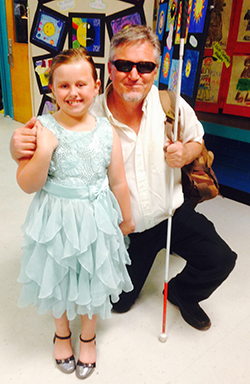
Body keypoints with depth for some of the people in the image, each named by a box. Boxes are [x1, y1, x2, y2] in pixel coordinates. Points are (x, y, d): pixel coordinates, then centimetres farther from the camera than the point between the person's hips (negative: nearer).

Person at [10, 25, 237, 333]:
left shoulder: (171, 105, -14)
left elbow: (196, 140, 5)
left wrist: (186, 153, -19)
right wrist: (19, 147, -39)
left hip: (172, 212, 1)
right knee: (120, 302, 14)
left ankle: (181, 293, 22)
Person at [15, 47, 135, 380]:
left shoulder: (106, 132, -8)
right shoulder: (42, 129, -14)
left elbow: (118, 182, 1)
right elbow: (27, 185, -14)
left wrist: (126, 219, 10)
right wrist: (44, 152, -30)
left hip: (95, 221, 1)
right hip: (55, 220, 0)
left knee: (92, 280, 18)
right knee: (58, 278, 20)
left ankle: (88, 335, 49)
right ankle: (62, 332, 52)